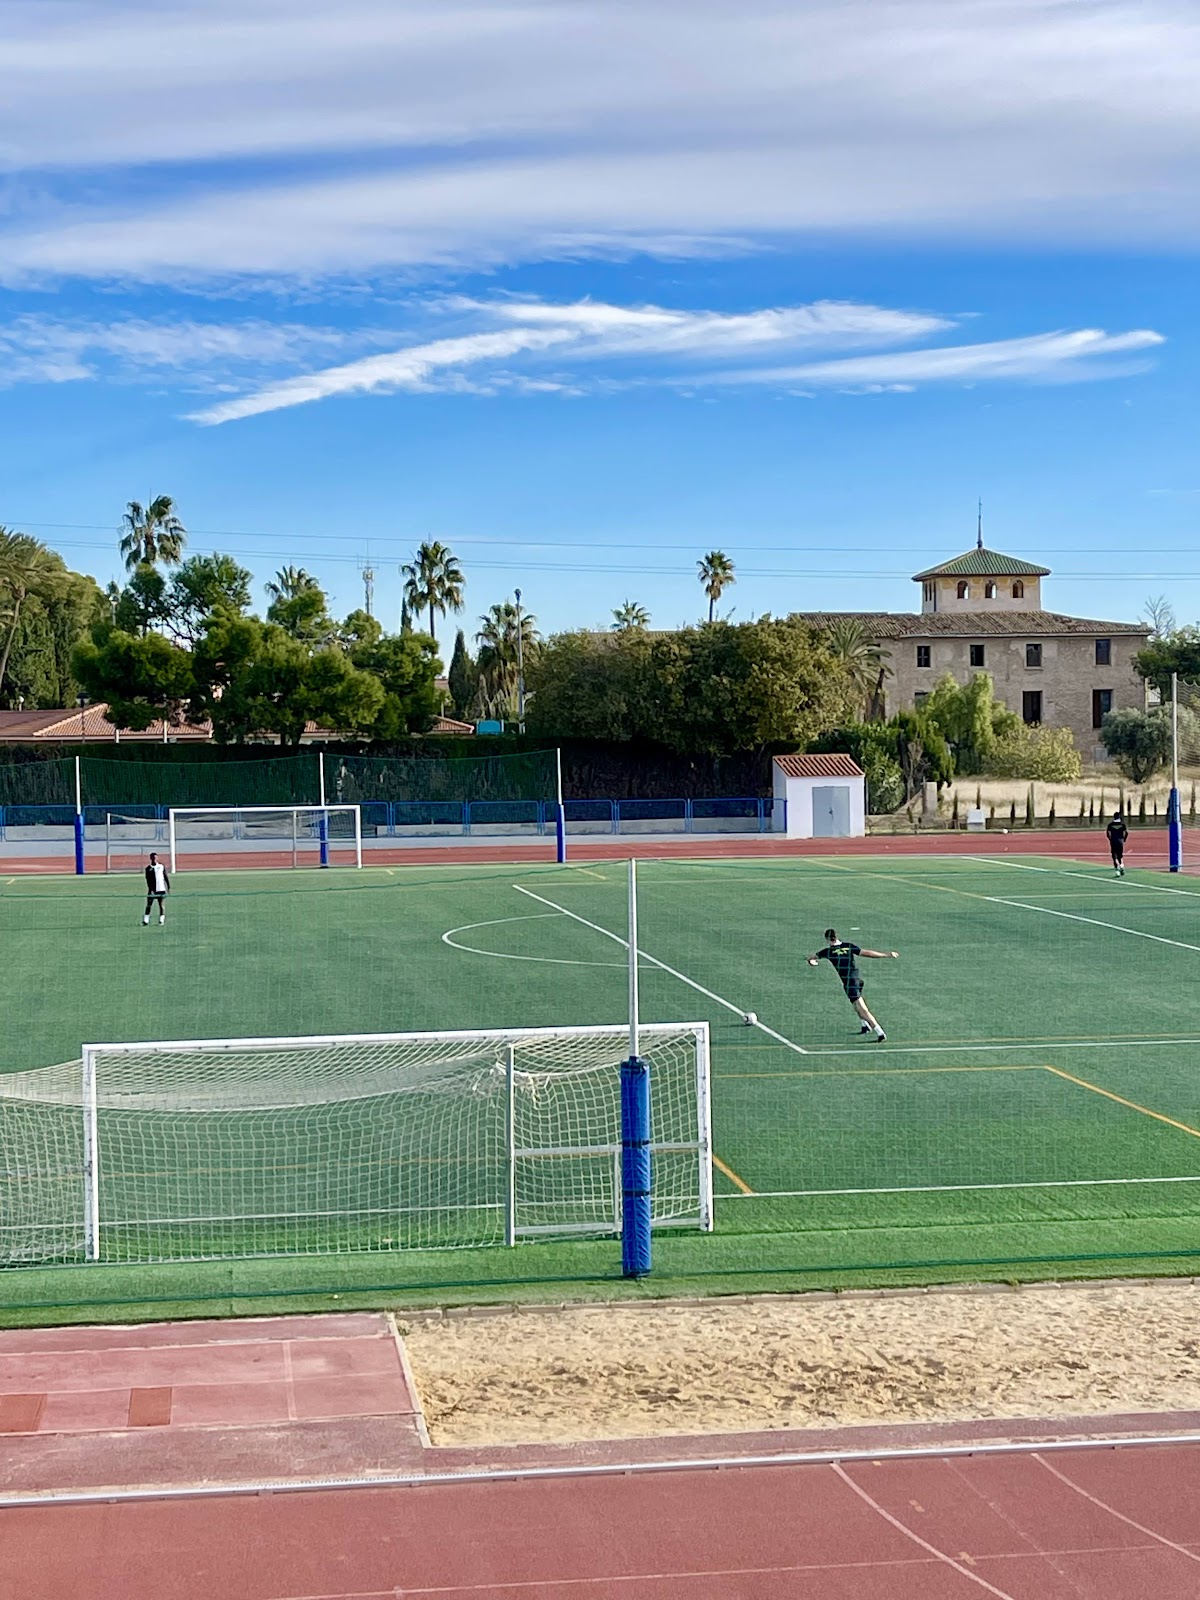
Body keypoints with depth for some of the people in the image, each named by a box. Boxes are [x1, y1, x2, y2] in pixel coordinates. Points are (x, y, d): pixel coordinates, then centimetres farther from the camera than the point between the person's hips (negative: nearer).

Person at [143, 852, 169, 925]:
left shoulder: (161, 866, 7)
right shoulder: (148, 869, 2)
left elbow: (166, 877, 11)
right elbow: (148, 880, -5)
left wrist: (168, 887, 8)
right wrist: (150, 889, -15)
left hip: (161, 889, 1)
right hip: (152, 890, -1)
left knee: (162, 905, 0)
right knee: (148, 905, -1)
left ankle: (161, 920, 4)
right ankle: (145, 920, 3)